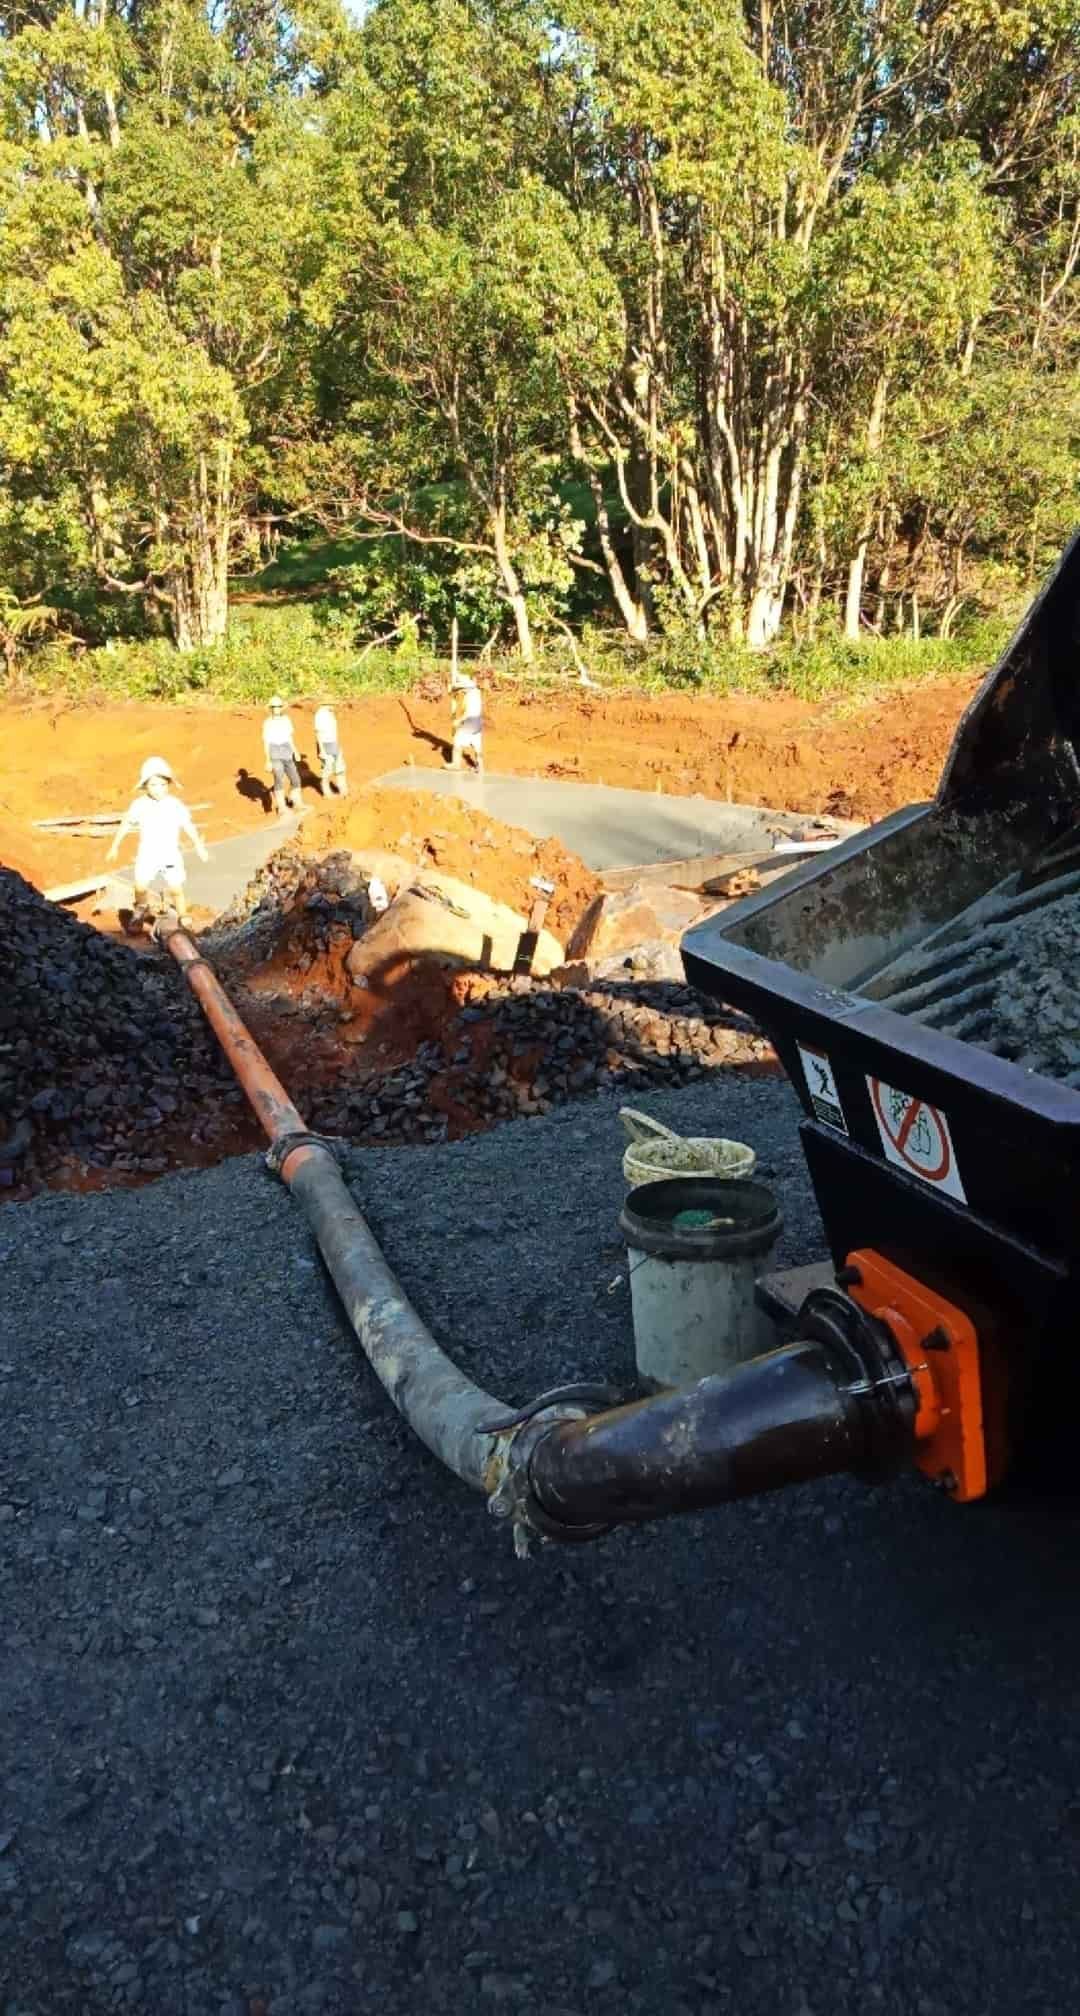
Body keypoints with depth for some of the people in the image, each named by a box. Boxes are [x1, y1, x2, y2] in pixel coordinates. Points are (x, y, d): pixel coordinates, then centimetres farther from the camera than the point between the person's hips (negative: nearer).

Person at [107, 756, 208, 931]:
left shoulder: (176, 805, -9)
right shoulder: (139, 805, -6)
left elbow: (188, 826, -1)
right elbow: (126, 824, 5)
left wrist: (199, 847, 3)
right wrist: (115, 846, 13)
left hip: (170, 855, -1)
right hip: (147, 855, 1)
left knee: (175, 889, -6)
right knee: (141, 886, -8)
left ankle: (183, 918, 11)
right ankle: (141, 909, 23)